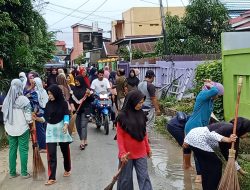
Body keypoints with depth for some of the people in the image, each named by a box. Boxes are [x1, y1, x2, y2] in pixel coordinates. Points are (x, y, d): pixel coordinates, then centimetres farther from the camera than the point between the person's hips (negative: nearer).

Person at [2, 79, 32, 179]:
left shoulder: (7, 100, 1)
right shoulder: (23, 99, -13)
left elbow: (4, 114, 7)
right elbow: (28, 114, -12)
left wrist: (7, 125, 15)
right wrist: (30, 122, 2)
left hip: (10, 129, 5)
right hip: (22, 128, -4)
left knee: (12, 149, 11)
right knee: (23, 149, 2)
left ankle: (12, 172, 17)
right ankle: (24, 173, 5)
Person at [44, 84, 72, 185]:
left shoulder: (63, 103, -6)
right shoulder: (48, 104, 4)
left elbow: (66, 115, -12)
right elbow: (46, 116, 10)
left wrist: (66, 125, -27)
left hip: (61, 129, -2)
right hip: (50, 130, 2)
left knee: (65, 150, 12)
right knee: (51, 154, -4)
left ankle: (67, 169, 37)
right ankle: (52, 178, -5)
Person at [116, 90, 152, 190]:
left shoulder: (141, 114, 2)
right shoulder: (122, 116, -11)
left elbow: (144, 133, 11)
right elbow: (119, 136, -9)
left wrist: (148, 148, 15)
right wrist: (122, 153, -14)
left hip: (141, 153, 4)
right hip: (127, 153, -3)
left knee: (144, 177, 3)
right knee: (126, 178, 10)